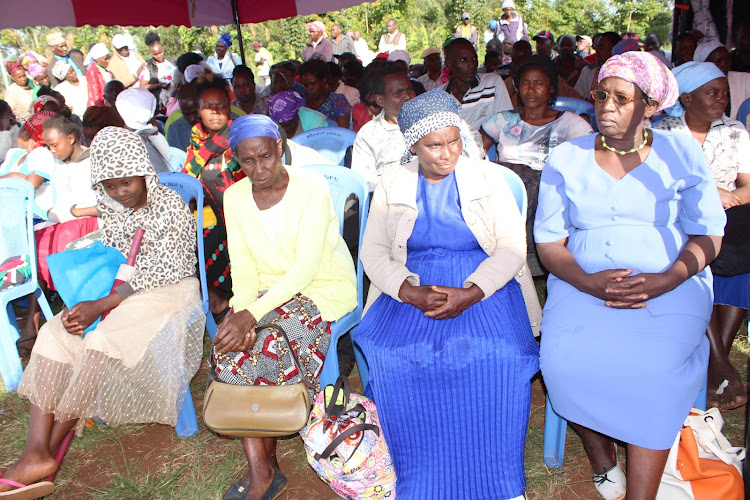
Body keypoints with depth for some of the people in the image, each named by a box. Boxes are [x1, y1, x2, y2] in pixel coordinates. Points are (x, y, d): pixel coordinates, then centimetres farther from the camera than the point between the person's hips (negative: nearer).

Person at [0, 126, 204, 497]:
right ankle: (34, 454, -25)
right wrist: (81, 304, -8)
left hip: (167, 293, -7)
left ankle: (51, 448, -16)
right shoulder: (111, 210, 11)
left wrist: (100, 306, -23)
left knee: (104, 339, -31)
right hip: (118, 293, 7)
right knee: (54, 334, -18)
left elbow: (156, 275, -17)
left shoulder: (170, 206, -10)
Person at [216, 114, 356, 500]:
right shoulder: (236, 196, 3)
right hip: (268, 290, 5)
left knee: (270, 344, -28)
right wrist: (242, 312, -20)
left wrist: (252, 314, -31)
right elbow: (244, 268, 1)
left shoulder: (311, 186, -15)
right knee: (230, 346, -23)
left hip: (325, 286, -4)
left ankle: (264, 466, -5)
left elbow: (307, 266, -22)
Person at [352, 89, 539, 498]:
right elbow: (373, 252, 4)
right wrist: (410, 291, -15)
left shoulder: (488, 177, 7)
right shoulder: (391, 184, 10)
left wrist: (470, 293, -18)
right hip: (412, 288, 1)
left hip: (482, 287, -1)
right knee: (388, 353, -29)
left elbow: (513, 246, -1)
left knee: (500, 355, -31)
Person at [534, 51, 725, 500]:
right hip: (584, 281, 1)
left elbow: (707, 235, 6)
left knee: (656, 364, -29)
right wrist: (588, 282, -16)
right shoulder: (566, 160, 8)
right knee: (565, 356, -27)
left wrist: (668, 279, -15)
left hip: (671, 282, 0)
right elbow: (549, 241, 3)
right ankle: (602, 457, 3)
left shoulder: (682, 154, 8)